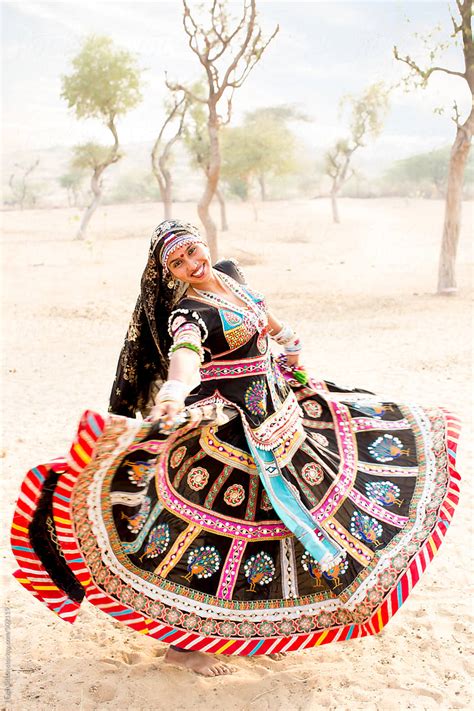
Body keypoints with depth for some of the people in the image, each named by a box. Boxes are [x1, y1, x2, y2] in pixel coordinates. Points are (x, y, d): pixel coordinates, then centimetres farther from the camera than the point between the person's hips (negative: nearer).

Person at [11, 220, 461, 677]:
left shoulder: (229, 273, 1)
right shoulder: (189, 312, -24)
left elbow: (260, 311, 21)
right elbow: (184, 354, -46)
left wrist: (286, 338, 34)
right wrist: (172, 394, -66)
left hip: (275, 402, 9)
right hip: (229, 424, -9)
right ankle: (181, 642, 7)